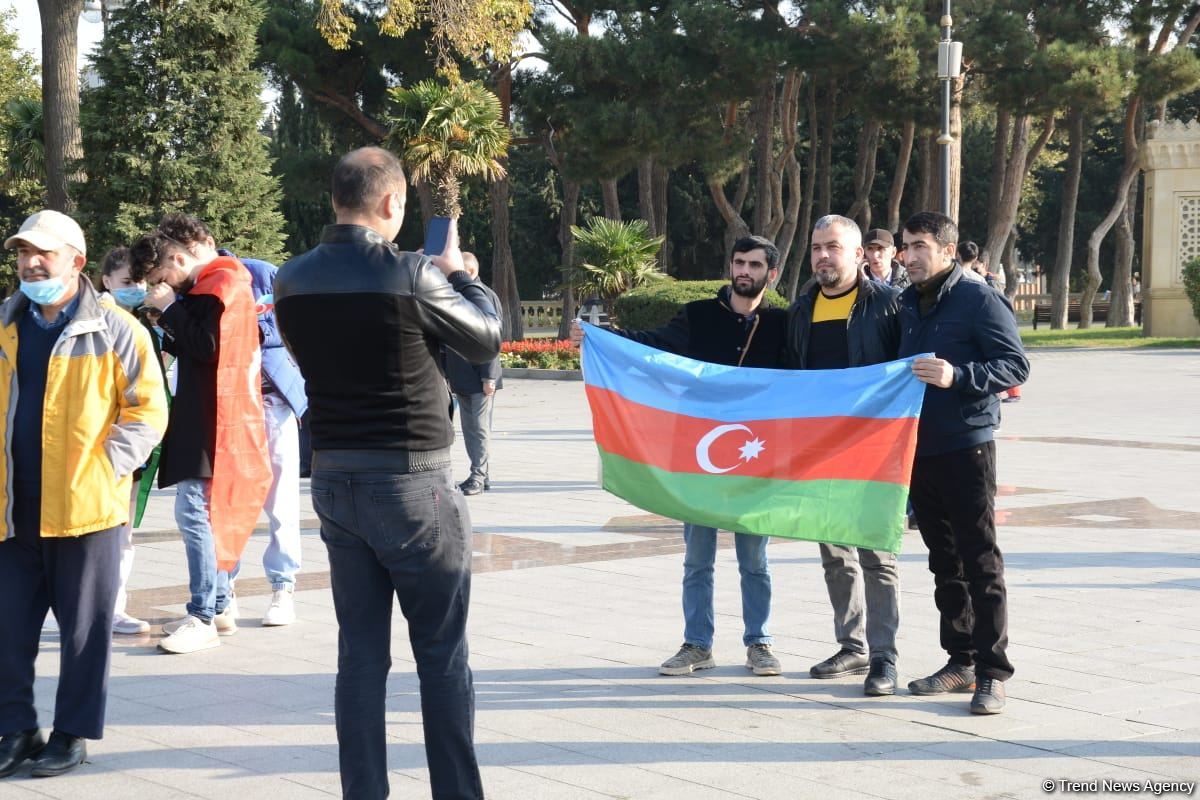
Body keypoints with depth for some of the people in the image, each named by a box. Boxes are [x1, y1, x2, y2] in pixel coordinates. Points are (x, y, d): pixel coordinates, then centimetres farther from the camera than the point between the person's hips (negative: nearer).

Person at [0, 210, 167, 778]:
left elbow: (149, 409, -3)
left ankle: (73, 733, 17)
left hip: (86, 505, -4)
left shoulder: (114, 330, -3)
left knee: (84, 627, 5)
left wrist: (110, 465, -13)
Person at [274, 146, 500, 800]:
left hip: (334, 481, 5)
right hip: (411, 483, -5)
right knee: (443, 655, 5)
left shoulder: (292, 280, 1)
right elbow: (486, 340, -2)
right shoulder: (412, 275, -15)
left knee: (360, 651, 9)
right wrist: (458, 274, 17)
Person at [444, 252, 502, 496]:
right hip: (461, 377, 8)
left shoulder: (486, 296, -9)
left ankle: (478, 475, 0)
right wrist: (448, 374, 15)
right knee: (469, 428, 11)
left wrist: (489, 377, -18)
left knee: (480, 428, -4)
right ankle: (480, 475, 18)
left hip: (480, 377, -8)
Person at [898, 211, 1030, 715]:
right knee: (944, 562, 12)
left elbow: (1016, 365, -13)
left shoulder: (978, 299, -8)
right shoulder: (907, 304, 13)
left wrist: (958, 376, -25)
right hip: (919, 447, 7)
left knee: (980, 562, -5)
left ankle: (992, 673, -2)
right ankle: (960, 661, 20)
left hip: (966, 447, -7)